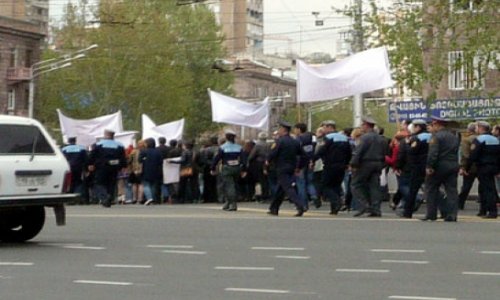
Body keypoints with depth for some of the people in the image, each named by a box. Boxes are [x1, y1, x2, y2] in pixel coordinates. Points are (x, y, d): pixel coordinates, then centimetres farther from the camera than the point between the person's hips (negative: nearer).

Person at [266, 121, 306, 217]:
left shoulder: (280, 141, -12)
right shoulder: (295, 142, 9)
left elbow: (273, 153, -17)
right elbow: (301, 154, 12)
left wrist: (268, 161, 4)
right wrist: (298, 167, 19)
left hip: (282, 169, -8)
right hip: (291, 169, 8)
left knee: (288, 188, -11)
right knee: (280, 190, 16)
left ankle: (300, 206, -26)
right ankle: (274, 208, 23)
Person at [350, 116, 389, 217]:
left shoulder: (365, 137, -11)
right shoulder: (381, 138, 13)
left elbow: (358, 152, -17)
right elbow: (385, 153, 16)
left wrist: (353, 164, -14)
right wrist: (381, 165, 19)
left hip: (365, 164, -7)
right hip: (378, 164, 7)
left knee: (356, 184, 2)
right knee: (375, 186, 7)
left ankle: (364, 206, -11)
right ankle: (376, 209, 3)